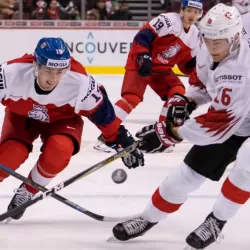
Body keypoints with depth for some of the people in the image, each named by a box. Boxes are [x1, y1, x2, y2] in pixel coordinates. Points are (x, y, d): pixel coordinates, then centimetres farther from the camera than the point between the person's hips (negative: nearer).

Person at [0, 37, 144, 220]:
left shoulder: (81, 82, -34)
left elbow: (102, 113, -18)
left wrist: (123, 142, -10)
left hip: (62, 118, 0)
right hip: (21, 115, 0)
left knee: (60, 150, -30)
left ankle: (27, 192, -4)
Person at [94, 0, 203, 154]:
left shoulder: (195, 35, 4)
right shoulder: (169, 20, -20)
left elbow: (186, 62, 13)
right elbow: (142, 37, -23)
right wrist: (144, 57, -31)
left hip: (162, 68, 7)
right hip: (141, 63, -7)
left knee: (178, 93, -8)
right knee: (132, 97, -21)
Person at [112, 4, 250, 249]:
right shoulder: (207, 51, -14)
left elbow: (218, 122, -36)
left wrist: (171, 132, -26)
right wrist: (185, 102, -6)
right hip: (229, 121, 7)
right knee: (188, 171, 6)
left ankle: (216, 221, -12)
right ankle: (148, 218, 24)